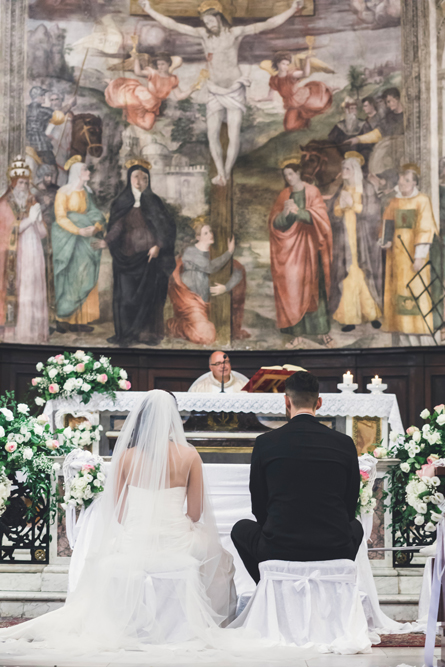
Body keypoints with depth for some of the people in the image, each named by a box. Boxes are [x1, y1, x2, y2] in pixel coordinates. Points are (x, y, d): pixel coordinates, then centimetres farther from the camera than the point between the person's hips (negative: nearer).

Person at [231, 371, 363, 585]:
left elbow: (258, 507, 6)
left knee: (241, 529, 31)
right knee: (355, 526, 36)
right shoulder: (345, 443, 1)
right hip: (334, 553, 1)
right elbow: (350, 506, 9)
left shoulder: (265, 442, -2)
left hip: (278, 552, -1)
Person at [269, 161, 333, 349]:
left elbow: (318, 216, -9)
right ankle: (297, 334, 0)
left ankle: (323, 331, 4)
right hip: (289, 246, 3)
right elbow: (275, 222, 3)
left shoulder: (312, 192, 2)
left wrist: (297, 211, -20)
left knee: (313, 287, -4)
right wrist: (285, 212, -16)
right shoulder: (284, 195, 10)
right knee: (291, 287, -3)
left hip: (308, 245, -3)